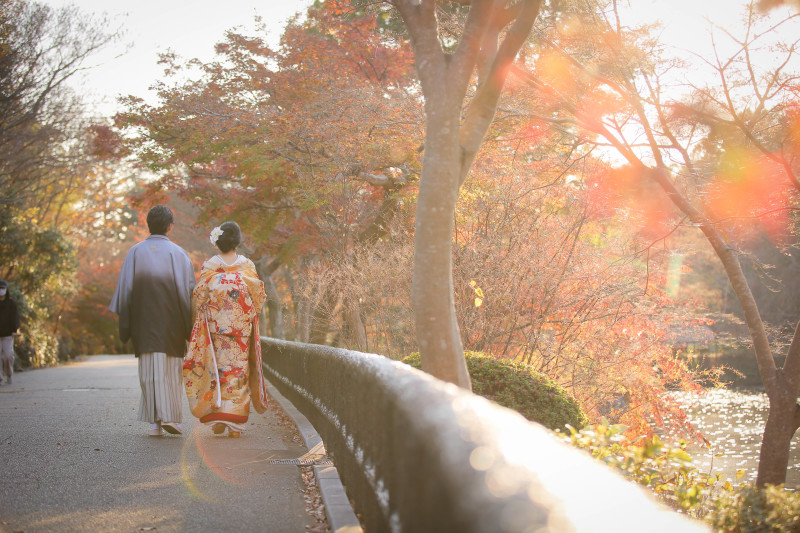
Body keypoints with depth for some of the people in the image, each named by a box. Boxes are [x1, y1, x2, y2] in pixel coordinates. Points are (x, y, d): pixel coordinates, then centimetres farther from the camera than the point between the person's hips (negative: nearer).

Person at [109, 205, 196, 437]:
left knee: (149, 371, 4)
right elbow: (188, 290, -4)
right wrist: (190, 326, 3)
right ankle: (170, 416, 0)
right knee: (171, 370, 7)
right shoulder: (178, 253, -2)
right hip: (171, 322, -1)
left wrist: (125, 325, 5)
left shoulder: (135, 252, 2)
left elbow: (125, 289, 0)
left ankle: (155, 421, 2)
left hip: (144, 320, 1)